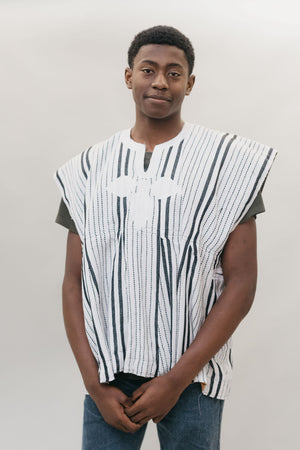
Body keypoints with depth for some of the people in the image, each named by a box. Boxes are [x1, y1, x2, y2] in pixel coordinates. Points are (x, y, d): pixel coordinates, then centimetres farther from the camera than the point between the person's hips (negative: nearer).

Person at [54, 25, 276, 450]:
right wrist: (94, 382, -5)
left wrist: (176, 380, -11)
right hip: (108, 374, 2)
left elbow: (241, 283, -7)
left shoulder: (227, 160, -4)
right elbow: (74, 281, 4)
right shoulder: (89, 168, 5)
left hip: (193, 375, -2)